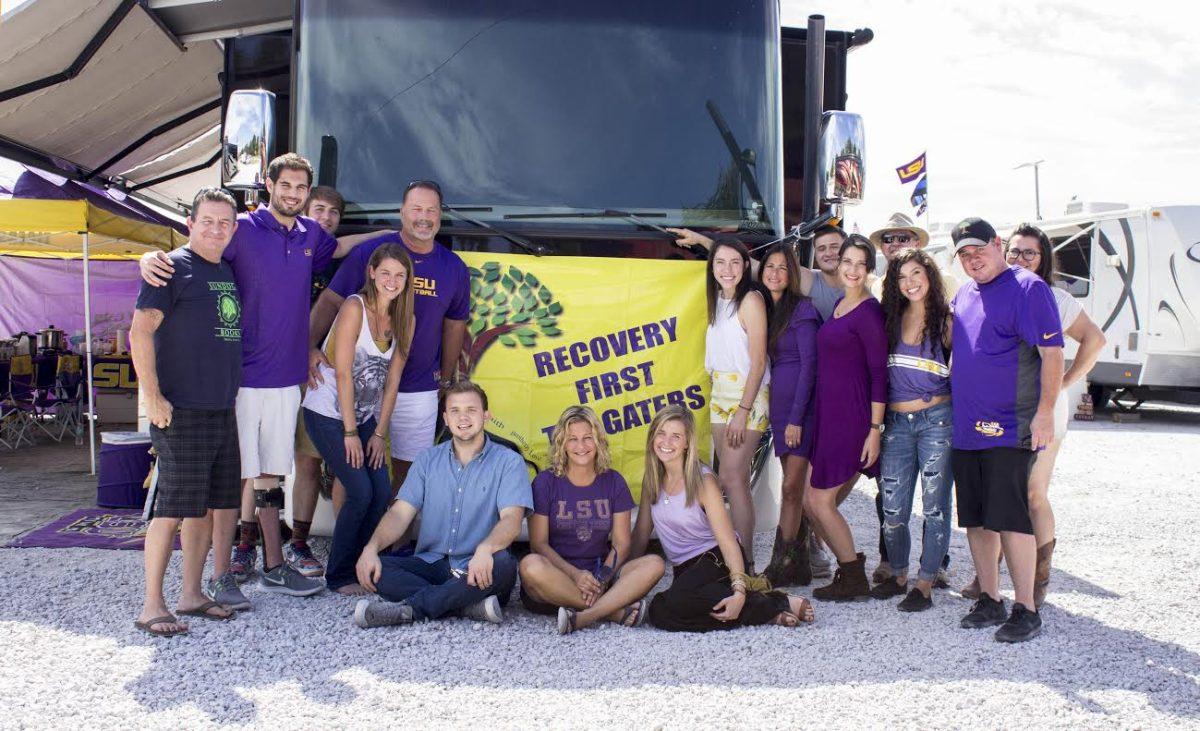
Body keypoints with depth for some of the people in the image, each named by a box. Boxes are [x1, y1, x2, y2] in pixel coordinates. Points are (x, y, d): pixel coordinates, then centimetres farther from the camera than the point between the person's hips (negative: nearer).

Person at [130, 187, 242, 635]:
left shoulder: (230, 272, 16)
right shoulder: (173, 267, -6)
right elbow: (140, 333, -13)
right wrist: (153, 397, -17)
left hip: (223, 410, 8)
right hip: (181, 412, -7)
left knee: (210, 505, 11)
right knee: (174, 506, -5)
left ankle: (191, 595, 22)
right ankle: (152, 606, 4)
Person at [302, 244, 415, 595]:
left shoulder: (404, 320, 2)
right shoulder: (355, 307, -16)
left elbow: (392, 380, 3)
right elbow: (343, 373, -18)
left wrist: (378, 433, -1)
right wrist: (350, 433, -16)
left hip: (364, 416, 6)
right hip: (327, 414, -6)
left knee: (383, 492, -4)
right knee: (361, 492, -13)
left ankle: (362, 566, 14)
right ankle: (338, 576, 4)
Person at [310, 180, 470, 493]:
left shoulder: (454, 268, 4)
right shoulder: (371, 251, -5)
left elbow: (454, 325, 15)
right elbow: (331, 300, -5)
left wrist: (446, 378, 17)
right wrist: (310, 346, -19)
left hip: (419, 390, 2)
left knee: (408, 470, 9)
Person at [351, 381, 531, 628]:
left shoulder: (508, 462, -1)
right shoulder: (428, 460, 11)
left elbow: (511, 519, -14)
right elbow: (400, 513, 3)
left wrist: (486, 548, -36)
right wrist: (372, 547, -17)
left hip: (477, 571, -3)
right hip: (431, 564, 3)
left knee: (503, 563, -36)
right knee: (372, 568, -21)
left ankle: (409, 608, -26)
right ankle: (471, 606, -26)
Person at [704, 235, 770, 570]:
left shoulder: (751, 300, -11)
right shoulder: (718, 300, 12)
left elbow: (758, 361, -14)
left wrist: (743, 412, -17)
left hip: (748, 395, -7)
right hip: (720, 395, 7)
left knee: (731, 479, -11)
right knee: (735, 480, 7)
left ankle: (746, 564, -6)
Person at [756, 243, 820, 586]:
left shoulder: (801, 309, -7)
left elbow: (809, 364, -12)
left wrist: (796, 417, -16)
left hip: (801, 404, -7)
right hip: (779, 402, 7)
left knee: (791, 487, -6)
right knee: (793, 488, 11)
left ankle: (780, 565, 0)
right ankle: (798, 565, 19)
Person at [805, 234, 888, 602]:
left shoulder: (868, 312, -12)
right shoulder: (840, 304, 14)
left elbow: (879, 373, -14)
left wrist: (875, 429, -17)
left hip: (852, 416, -9)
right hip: (828, 413, 9)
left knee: (821, 501, -1)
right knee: (811, 500, 10)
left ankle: (854, 579, 14)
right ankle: (849, 565, 25)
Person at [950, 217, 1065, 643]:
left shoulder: (1028, 288, -6)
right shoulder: (963, 295, 15)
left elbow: (1052, 353, -12)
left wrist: (1045, 412, -18)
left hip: (1009, 428, -7)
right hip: (965, 427, 7)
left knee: (1010, 517, -6)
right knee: (976, 519, 11)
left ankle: (1026, 610, 5)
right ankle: (989, 601, 22)